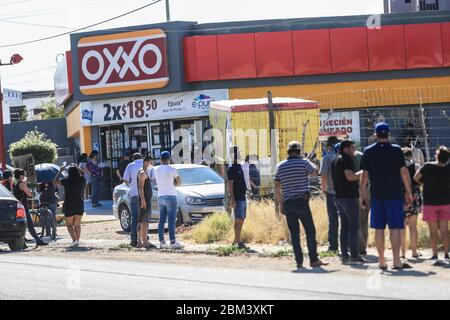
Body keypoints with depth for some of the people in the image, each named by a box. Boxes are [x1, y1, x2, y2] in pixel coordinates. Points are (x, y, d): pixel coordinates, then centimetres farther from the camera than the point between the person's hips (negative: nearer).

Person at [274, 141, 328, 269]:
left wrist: (280, 204, 14)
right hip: (301, 201, -4)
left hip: (287, 203, 4)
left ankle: (299, 261, 4)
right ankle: (313, 260, -3)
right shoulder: (304, 163, -4)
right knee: (310, 231, 1)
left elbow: (277, 187, 8)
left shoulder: (280, 166, 8)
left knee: (294, 233, 6)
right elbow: (315, 172, 15)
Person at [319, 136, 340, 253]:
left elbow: (324, 177, -13)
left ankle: (333, 245, 7)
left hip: (331, 193, -2)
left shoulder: (326, 158, -7)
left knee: (333, 220, 6)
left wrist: (323, 188, 4)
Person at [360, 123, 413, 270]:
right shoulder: (396, 150, -2)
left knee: (379, 229, 6)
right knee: (395, 228, -1)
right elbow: (404, 172, -5)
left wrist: (362, 195, 8)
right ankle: (397, 261, -5)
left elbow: (365, 175, 2)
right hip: (394, 194, -2)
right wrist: (409, 193, 1)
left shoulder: (368, 152, 4)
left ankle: (382, 262, 8)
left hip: (376, 196, 2)